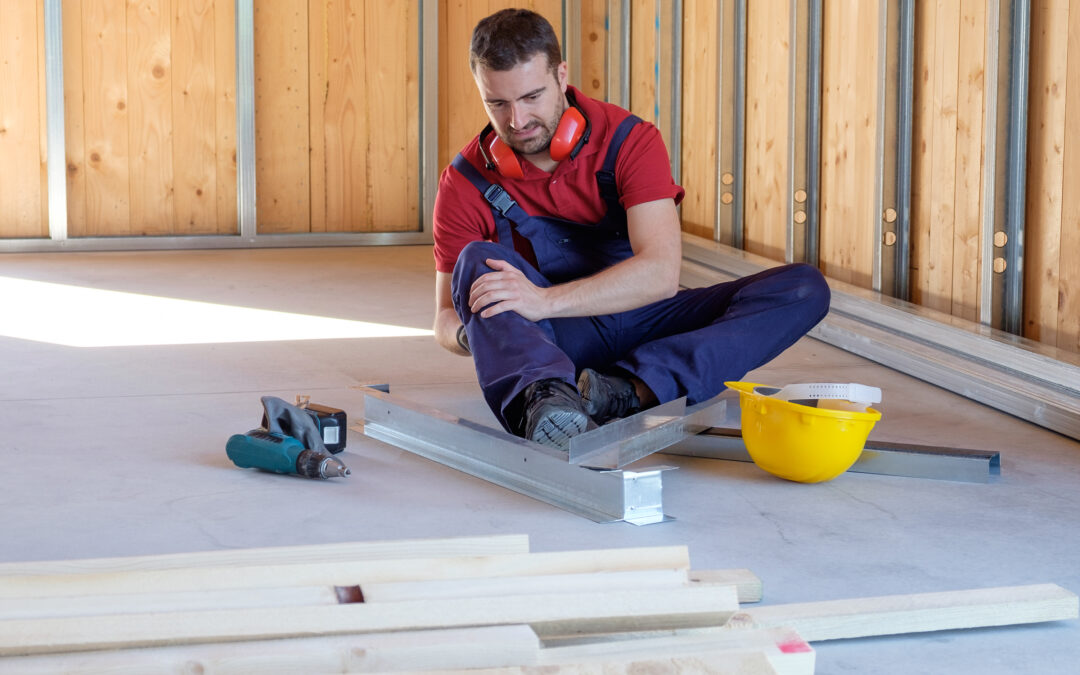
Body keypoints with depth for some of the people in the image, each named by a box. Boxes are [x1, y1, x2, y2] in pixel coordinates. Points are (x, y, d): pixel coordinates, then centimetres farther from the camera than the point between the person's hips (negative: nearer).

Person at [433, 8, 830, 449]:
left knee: (804, 288, -21)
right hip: (553, 342, 0)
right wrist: (469, 335, -31)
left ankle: (631, 390, -40)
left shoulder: (629, 141, -13)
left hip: (642, 322, 1)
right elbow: (446, 317, -5)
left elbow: (661, 272, -26)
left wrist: (545, 301, -37)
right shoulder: (466, 182, -8)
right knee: (477, 262, -30)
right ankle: (544, 401, -58)